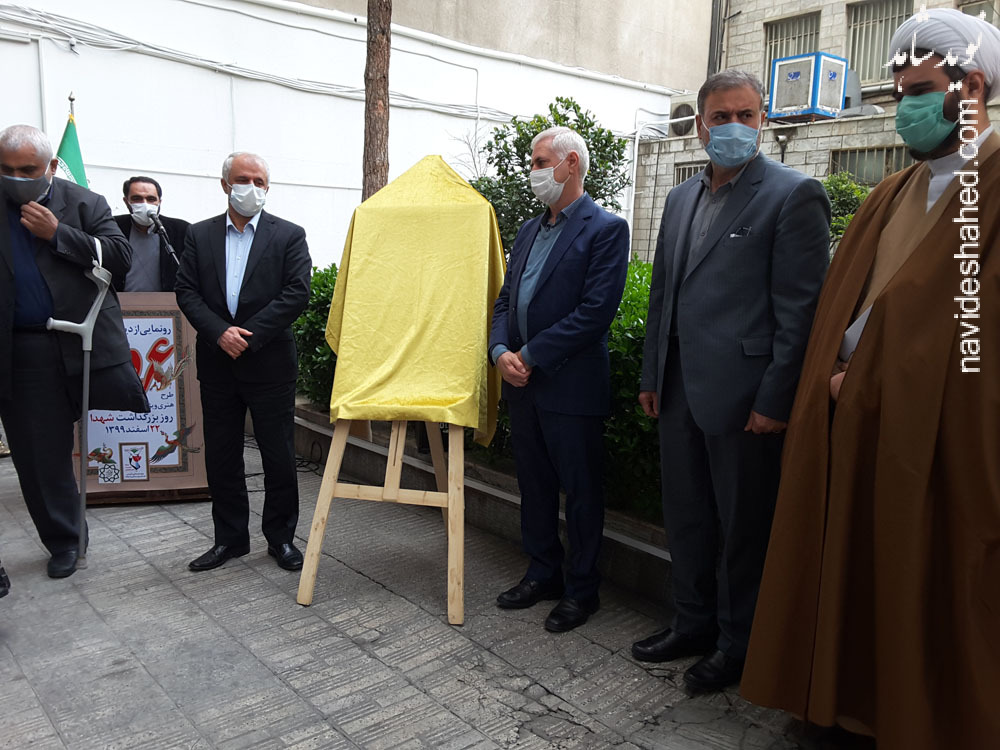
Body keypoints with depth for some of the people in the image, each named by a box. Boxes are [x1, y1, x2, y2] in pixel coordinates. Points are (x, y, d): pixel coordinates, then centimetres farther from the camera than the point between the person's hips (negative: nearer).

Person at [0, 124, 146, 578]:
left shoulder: (84, 203, 4)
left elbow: (120, 256, -7)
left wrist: (57, 233, -13)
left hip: (87, 341, -1)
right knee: (39, 453, 7)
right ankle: (63, 542, 23)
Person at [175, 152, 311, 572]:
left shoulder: (288, 236, 1)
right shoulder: (200, 235, 10)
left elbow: (296, 294, -9)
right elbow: (186, 292, 3)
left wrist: (248, 335, -13)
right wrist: (221, 332, -13)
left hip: (269, 362, -3)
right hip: (217, 364, 3)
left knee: (280, 458, 3)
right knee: (221, 457, 10)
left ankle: (281, 538, 19)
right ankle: (230, 539, 25)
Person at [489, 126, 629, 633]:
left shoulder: (606, 229, -8)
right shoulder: (529, 230, 15)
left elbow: (595, 311, -17)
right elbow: (505, 299, 14)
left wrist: (530, 356, -16)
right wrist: (500, 352, -5)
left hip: (571, 386, -7)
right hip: (522, 384, 8)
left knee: (581, 492, 6)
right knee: (535, 486, 17)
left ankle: (582, 590, 22)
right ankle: (542, 574, 33)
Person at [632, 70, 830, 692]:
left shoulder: (794, 195, -6)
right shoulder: (681, 198, 15)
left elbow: (800, 309, -12)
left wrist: (776, 401, -16)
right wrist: (652, 375, 15)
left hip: (742, 395, -7)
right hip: (681, 390, 7)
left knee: (743, 524, 7)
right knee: (686, 515, 17)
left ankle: (739, 643, 26)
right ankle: (694, 623, 35)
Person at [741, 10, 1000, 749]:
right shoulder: (890, 196, 16)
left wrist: (867, 376, -11)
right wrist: (842, 372, -3)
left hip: (939, 426, -6)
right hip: (856, 418, 6)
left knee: (931, 591, 5)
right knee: (857, 573, 12)